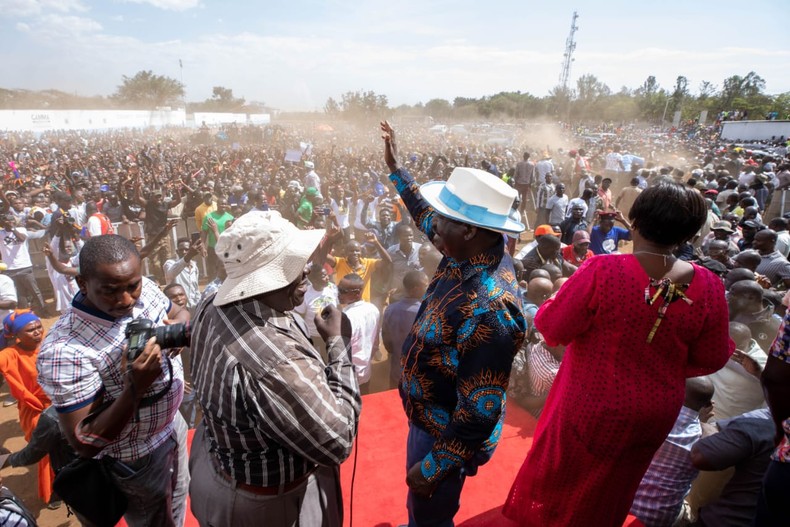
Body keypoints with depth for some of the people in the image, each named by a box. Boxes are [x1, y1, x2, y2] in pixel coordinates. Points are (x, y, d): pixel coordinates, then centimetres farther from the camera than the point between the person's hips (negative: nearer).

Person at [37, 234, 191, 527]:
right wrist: (135, 387, -41)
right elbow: (84, 444, -27)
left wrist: (181, 325, -20)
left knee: (178, 501, 32)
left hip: (173, 423, 6)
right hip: (137, 457, -6)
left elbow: (181, 313, 4)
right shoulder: (64, 350, -33)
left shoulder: (145, 289, -16)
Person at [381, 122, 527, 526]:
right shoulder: (470, 253, -12)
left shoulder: (489, 310, -40)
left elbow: (481, 411, -31)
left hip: (446, 432, -8)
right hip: (430, 414, 8)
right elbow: (426, 218, 9)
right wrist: (396, 169, 15)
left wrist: (436, 465, -20)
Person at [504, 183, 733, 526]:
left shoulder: (601, 272, -27)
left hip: (591, 405, -3)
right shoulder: (708, 287, -15)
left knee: (560, 477, 25)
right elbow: (711, 360, -3)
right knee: (608, 491, 30)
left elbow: (552, 330, -18)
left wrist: (551, 304, 2)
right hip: (656, 411, 4)